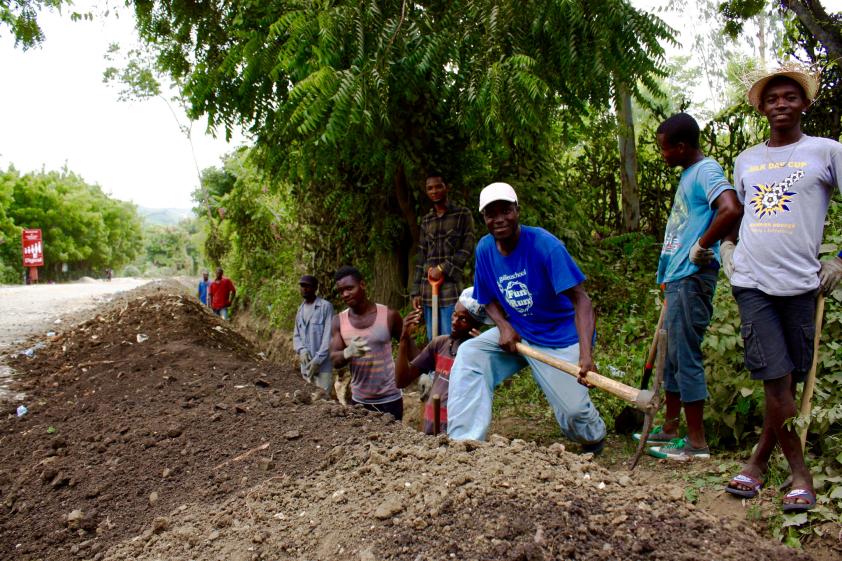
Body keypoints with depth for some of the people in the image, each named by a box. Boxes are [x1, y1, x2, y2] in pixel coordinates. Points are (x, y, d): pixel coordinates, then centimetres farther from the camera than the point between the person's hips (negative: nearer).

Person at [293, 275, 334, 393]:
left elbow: (328, 336, -13)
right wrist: (301, 350, -7)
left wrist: (318, 360, -17)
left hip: (323, 364, -7)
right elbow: (296, 335, 14)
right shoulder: (300, 309, 13)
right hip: (305, 364, 7)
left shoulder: (325, 306, -9)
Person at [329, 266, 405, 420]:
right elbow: (335, 360, -6)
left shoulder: (388, 315, -7)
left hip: (389, 399, -3)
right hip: (359, 400, 3)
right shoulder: (339, 321, 0)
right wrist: (348, 352, -28)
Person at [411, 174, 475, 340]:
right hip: (428, 289, 5)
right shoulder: (426, 220, 16)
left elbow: (467, 248, -4)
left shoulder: (463, 215, 3)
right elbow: (421, 257, 14)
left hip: (451, 288, -4)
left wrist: (443, 269, -12)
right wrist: (416, 291, 9)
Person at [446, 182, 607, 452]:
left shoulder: (544, 244, -23)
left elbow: (580, 300, -28)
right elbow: (489, 300, 8)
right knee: (468, 355, -18)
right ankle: (464, 442, -15)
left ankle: (594, 441, 30)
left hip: (560, 337, -4)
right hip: (516, 332, 5)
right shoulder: (485, 248, -5)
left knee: (573, 411, -10)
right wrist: (504, 327, -15)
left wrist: (585, 354, -42)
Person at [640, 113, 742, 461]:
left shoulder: (706, 171, -13)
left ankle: (696, 442, 6)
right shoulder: (689, 174, 17)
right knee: (672, 355, 16)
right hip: (677, 278, 10)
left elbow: (732, 211, -31)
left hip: (692, 280, -10)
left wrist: (701, 248, -20)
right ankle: (670, 429, 28)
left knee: (686, 357, -4)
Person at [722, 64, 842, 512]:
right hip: (751, 280, 2)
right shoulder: (746, 160, 17)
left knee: (790, 378, 2)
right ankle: (799, 471, 7)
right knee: (776, 378, -6)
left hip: (800, 281, -2)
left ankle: (760, 459, 18)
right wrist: (727, 247, 14)